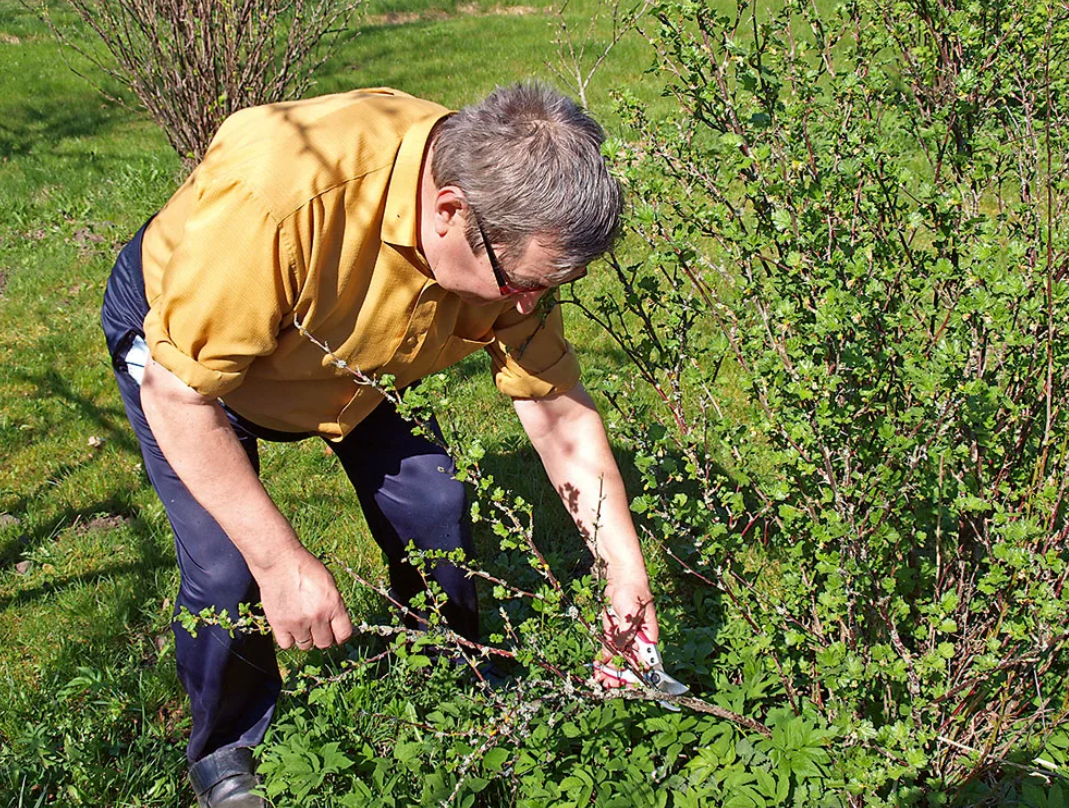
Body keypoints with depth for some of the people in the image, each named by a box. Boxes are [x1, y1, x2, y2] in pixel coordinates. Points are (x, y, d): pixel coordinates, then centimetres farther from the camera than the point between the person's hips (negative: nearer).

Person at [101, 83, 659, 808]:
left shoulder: (515, 227, -27)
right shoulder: (282, 192, -46)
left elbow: (558, 408, -14)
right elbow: (176, 394, -35)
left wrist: (626, 571, -16)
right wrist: (281, 561, -36)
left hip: (350, 347, 5)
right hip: (177, 334, -4)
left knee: (434, 509, -2)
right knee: (226, 567, -15)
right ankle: (227, 749, 18)